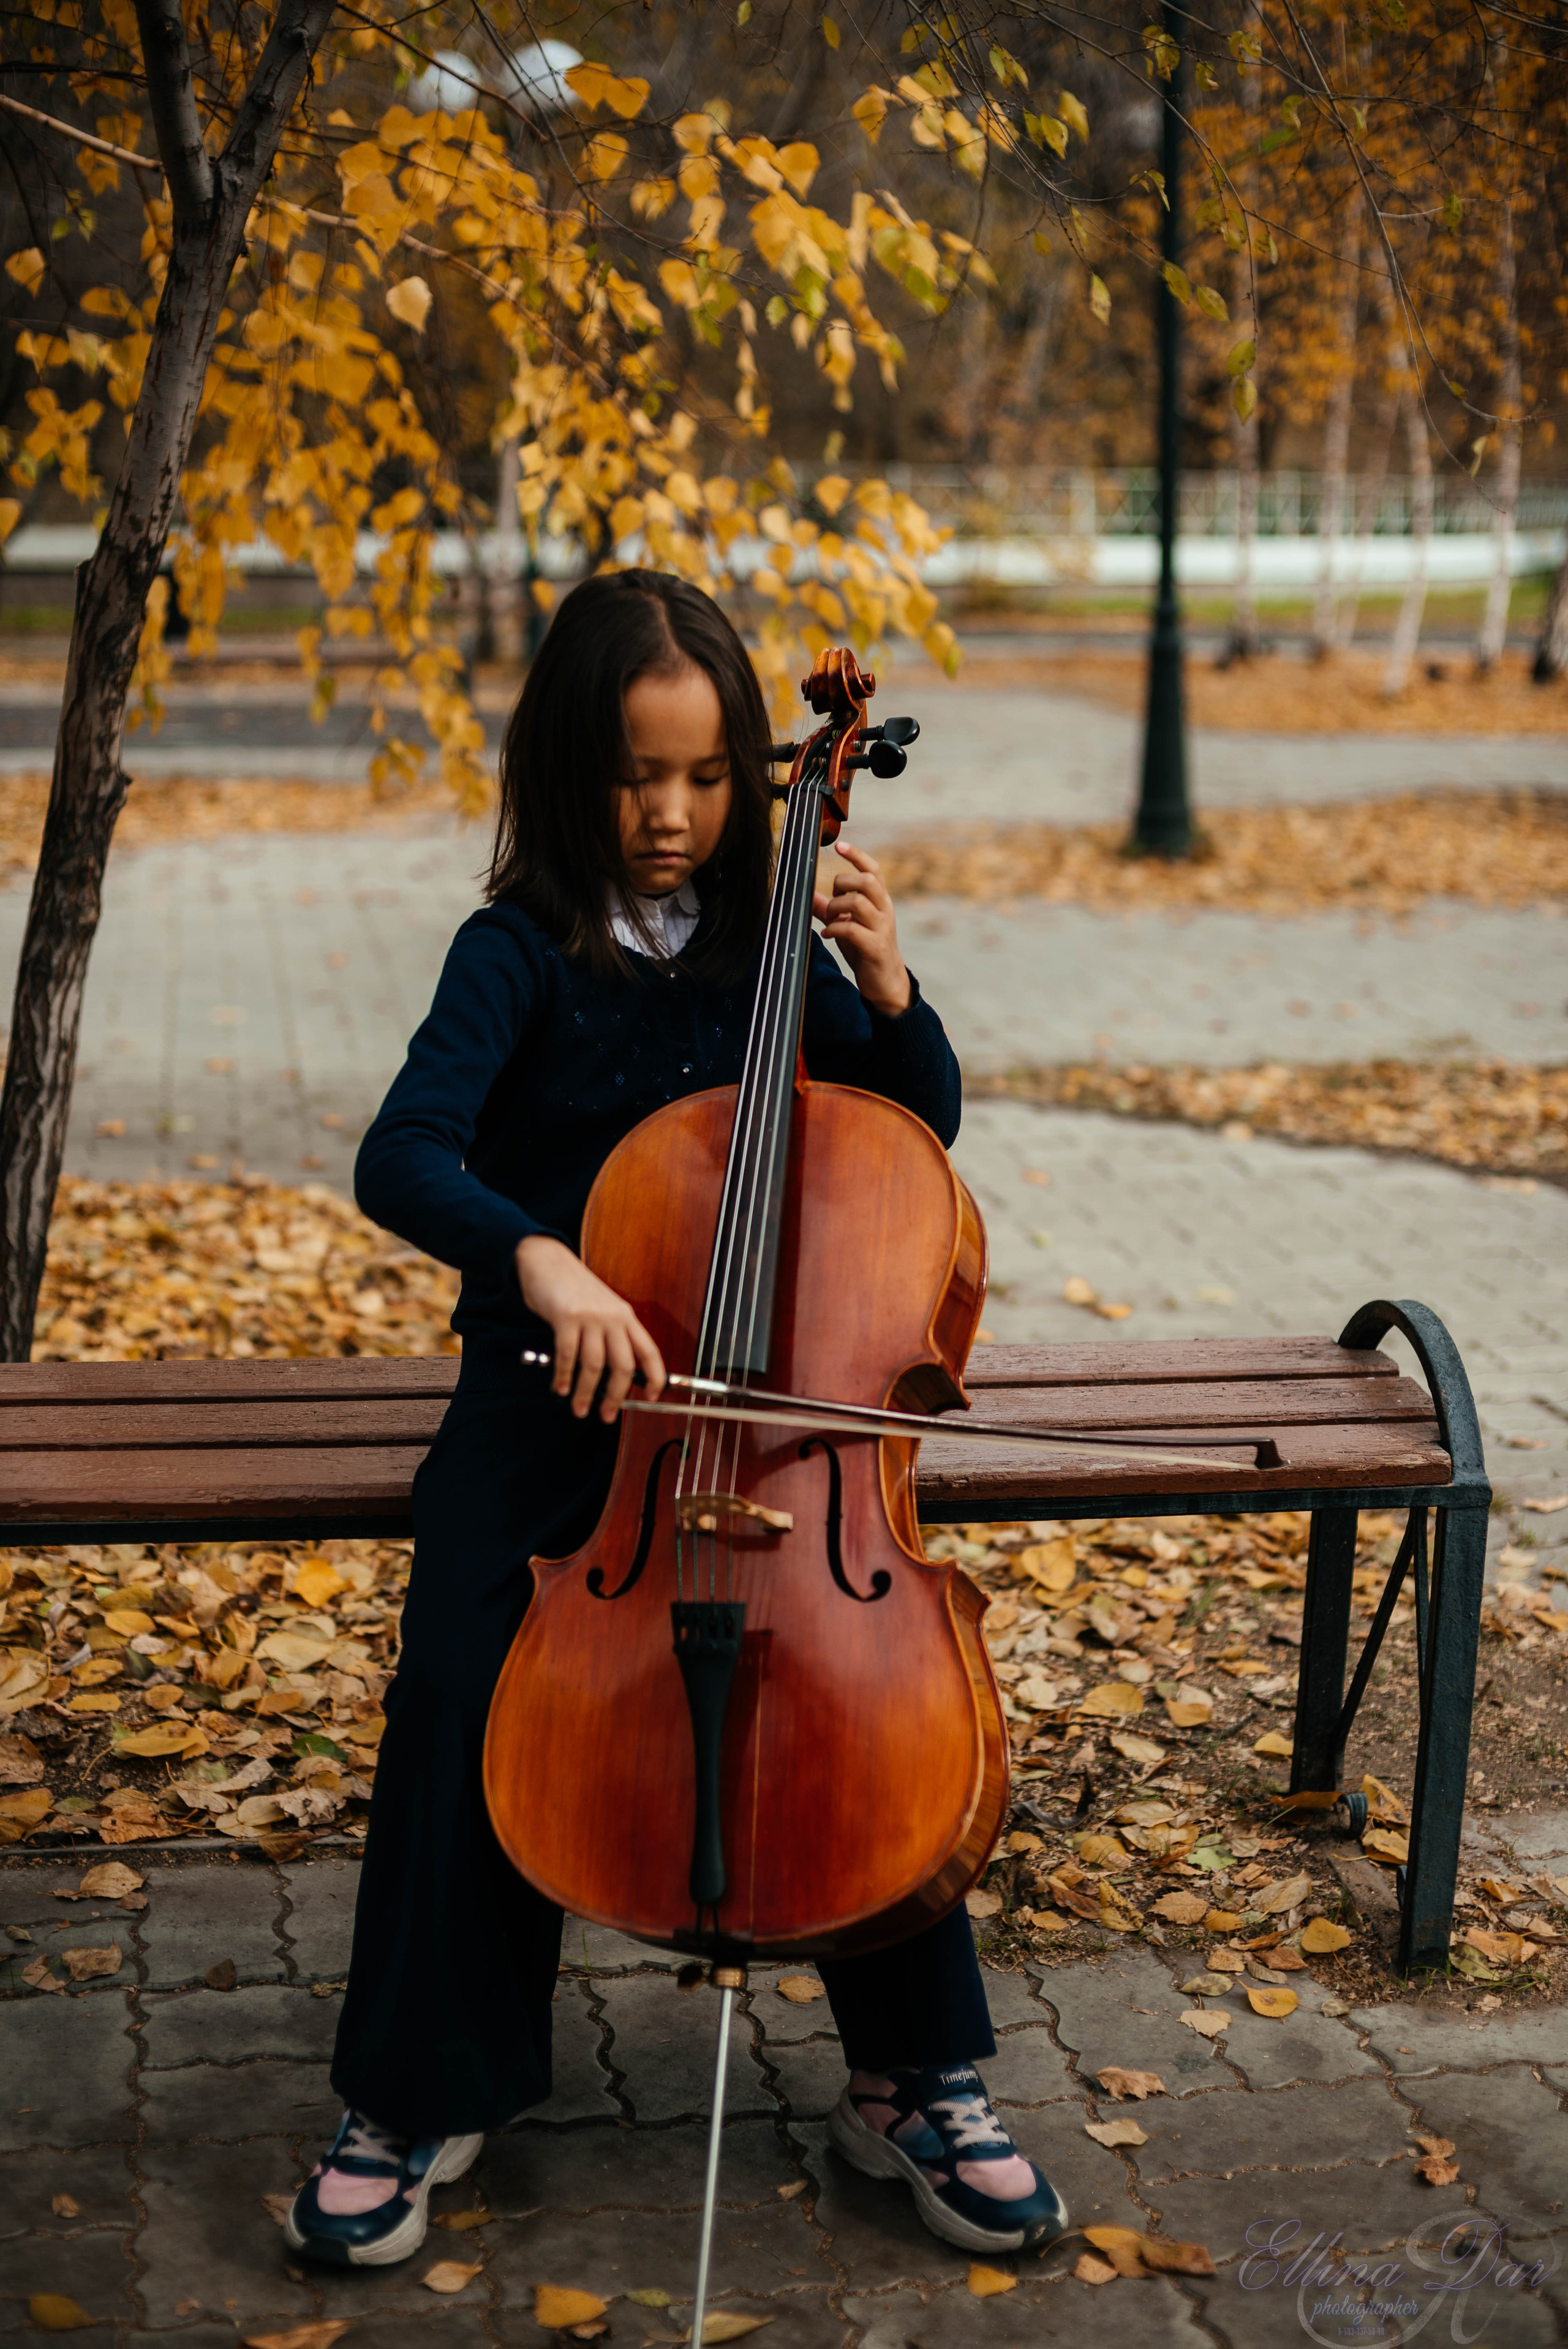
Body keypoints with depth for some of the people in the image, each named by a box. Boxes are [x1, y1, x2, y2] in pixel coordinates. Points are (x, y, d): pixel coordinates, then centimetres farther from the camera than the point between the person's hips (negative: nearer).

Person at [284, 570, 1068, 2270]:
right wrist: (539, 1257, -40)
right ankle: (419, 2097, -4)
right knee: (456, 1684, -24)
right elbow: (401, 1159, -21)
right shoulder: (523, 953, -5)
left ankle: (916, 2080, -4)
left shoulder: (764, 939, 6)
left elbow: (922, 1130, 13)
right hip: (552, 1388, -2)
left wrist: (886, 991, -6)